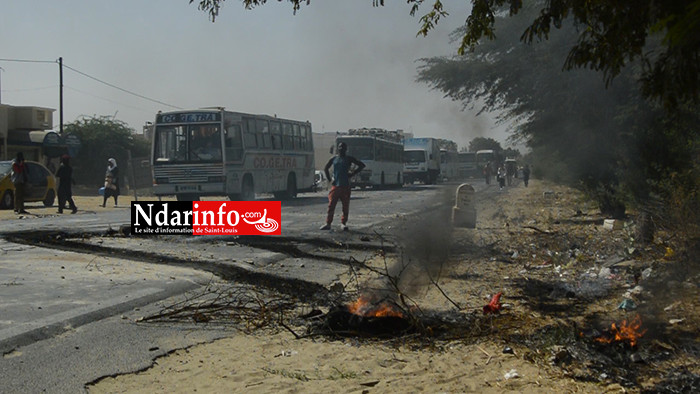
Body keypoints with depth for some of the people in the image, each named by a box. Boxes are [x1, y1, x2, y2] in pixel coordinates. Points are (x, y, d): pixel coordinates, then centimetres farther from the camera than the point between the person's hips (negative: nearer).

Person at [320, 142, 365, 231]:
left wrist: (353, 174, -1)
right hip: (335, 186, 1)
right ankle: (328, 223, -1)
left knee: (345, 206, 1)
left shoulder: (349, 159, 5)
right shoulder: (334, 159, 11)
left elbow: (362, 165, 7)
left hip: (345, 186, -1)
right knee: (331, 205, -4)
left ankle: (343, 223, 10)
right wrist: (329, 179, 11)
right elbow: (325, 168, 23)